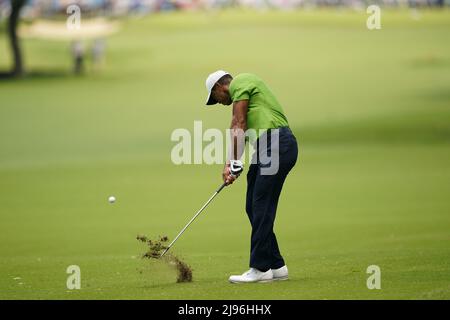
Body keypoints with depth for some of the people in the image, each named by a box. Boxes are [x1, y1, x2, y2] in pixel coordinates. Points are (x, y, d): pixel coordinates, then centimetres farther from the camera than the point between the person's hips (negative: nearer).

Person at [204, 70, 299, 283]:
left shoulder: (239, 83, -1)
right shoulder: (244, 90, 28)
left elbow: (238, 126, -6)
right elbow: (240, 132, 20)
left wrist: (234, 163, -5)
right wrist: (229, 164, 8)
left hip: (276, 144, -10)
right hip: (266, 147, 10)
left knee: (262, 207, -9)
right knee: (254, 208, 10)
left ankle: (260, 269, -9)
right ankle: (276, 266, 13)